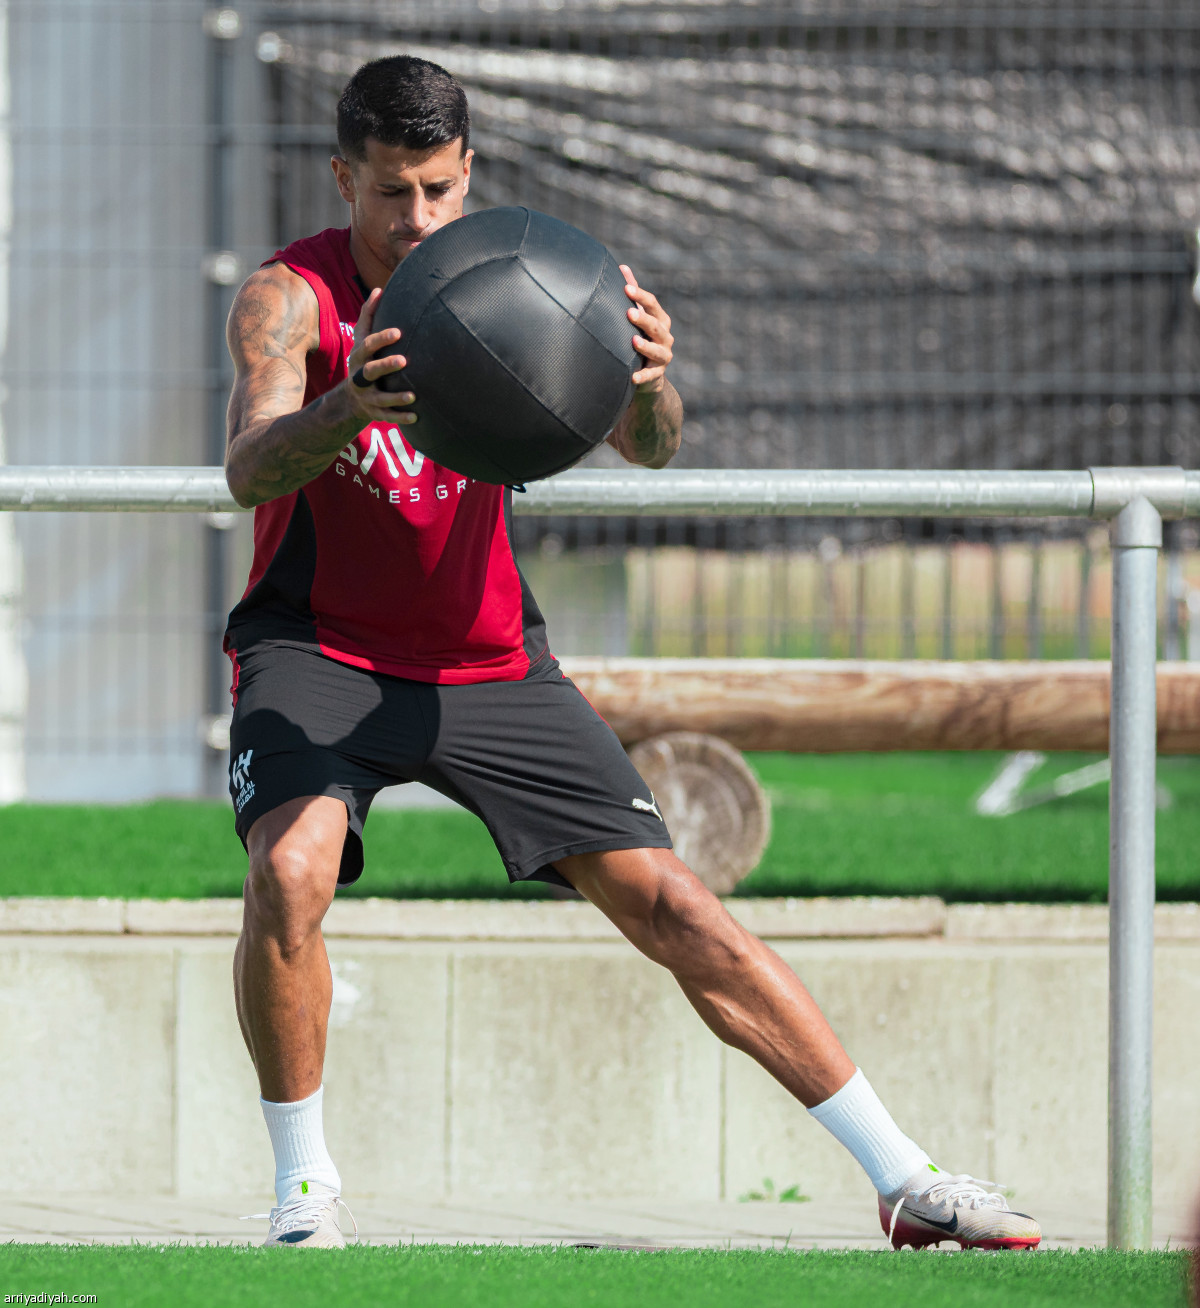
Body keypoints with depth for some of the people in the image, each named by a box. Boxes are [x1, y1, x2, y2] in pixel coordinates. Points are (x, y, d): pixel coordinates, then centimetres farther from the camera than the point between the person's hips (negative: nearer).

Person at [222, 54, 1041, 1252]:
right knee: (290, 873, -31)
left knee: (670, 904, -2)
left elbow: (645, 448, -18)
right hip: (319, 650, -3)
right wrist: (344, 412, -56)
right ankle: (303, 1185, -11)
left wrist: (649, 386, -42)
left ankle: (901, 1180, 2)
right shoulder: (291, 298, -16)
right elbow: (249, 471, -33)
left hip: (488, 660, 3)